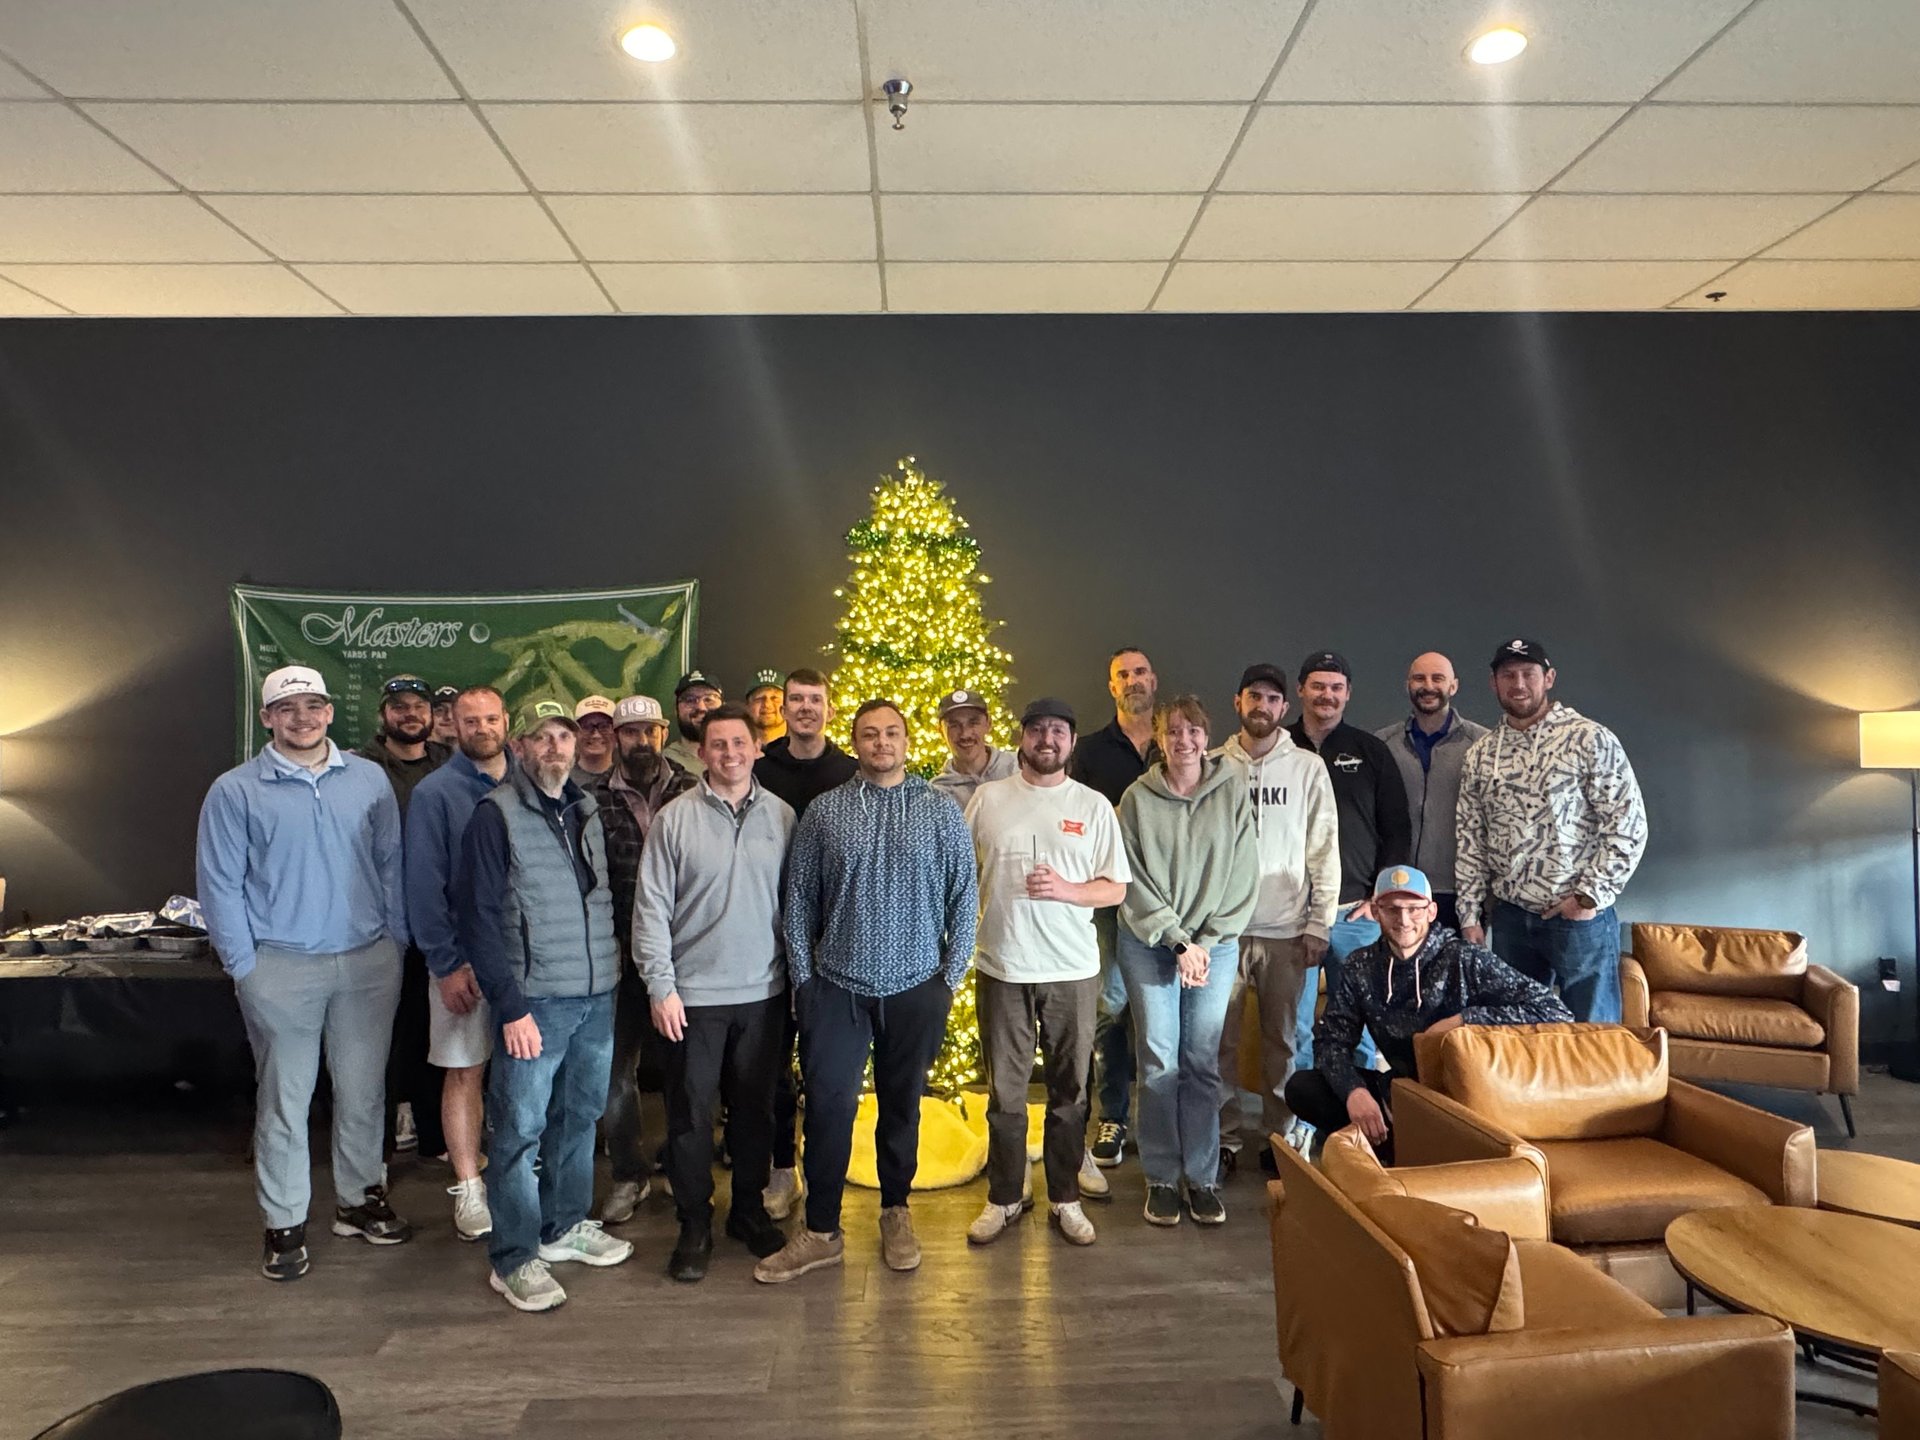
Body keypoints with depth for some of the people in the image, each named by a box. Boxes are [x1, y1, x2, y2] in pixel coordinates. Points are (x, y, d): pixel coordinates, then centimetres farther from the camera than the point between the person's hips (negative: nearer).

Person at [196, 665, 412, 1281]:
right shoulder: (235, 791, -2)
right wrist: (244, 965, -6)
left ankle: (359, 1199, 30)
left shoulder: (369, 779, 5)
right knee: (284, 1100, 5)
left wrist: (395, 940, 4)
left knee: (363, 1091, 13)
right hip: (282, 969, -2)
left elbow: (391, 864, 8)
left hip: (369, 962, 3)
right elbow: (220, 884, -2)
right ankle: (284, 1225, 19)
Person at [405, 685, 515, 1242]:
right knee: (465, 1071, 5)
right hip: (465, 958, -3)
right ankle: (468, 1191, 16)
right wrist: (446, 965, -12)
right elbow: (425, 886, -8)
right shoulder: (436, 793, -5)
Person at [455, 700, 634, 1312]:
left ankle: (565, 1225, 32)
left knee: (580, 1116, 16)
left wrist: (613, 964, 8)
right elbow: (478, 915, -11)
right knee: (519, 1130, 1)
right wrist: (510, 1006, -14)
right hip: (535, 1001, -6)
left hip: (598, 996, 6)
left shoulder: (589, 809, 10)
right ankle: (514, 1259, 14)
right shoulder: (497, 814, -8)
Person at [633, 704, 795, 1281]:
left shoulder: (783, 817, 3)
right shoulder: (675, 818, -4)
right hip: (692, 995, -2)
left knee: (754, 1108, 14)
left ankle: (749, 1209, 31)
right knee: (691, 1114, 6)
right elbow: (651, 907, -5)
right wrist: (660, 985, -9)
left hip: (762, 993, 2)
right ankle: (694, 1224, 22)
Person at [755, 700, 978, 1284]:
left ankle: (896, 1213, 31)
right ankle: (820, 1230, 15)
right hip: (837, 987, 0)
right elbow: (798, 898, 4)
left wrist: (951, 974, -1)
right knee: (827, 1104, 0)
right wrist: (802, 976, 1)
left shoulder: (941, 811, 1)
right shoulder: (824, 811, 2)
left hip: (916, 988, 0)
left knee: (902, 1104, 13)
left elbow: (964, 896, 3)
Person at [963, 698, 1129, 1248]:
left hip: (1072, 969, 0)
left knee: (1069, 1089, 10)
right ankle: (1005, 1197, 25)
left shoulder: (1094, 806, 2)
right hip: (1001, 966, 0)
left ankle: (1065, 1197, 26)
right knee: (1004, 1091, 9)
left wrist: (1065, 890, -15)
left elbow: (1116, 889, 2)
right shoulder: (987, 798, 3)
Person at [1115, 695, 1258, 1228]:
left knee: (1203, 1063, 5)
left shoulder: (1233, 790, 0)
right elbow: (1134, 883, -4)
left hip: (1215, 945, 1)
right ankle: (1161, 1178, 15)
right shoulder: (1138, 798, -2)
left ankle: (1203, 1177, 17)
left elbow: (1243, 876, -1)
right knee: (1159, 1063, 3)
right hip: (1149, 946, 0)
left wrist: (1207, 941, -6)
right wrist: (1179, 942, -9)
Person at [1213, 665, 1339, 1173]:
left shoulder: (1308, 768, 2)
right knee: (1221, 1039, 5)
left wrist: (1318, 923, -3)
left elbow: (1324, 849, 2)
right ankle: (1224, 1139, 16)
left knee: (1283, 1039, 8)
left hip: (1286, 929, 0)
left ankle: (1281, 1136, 21)